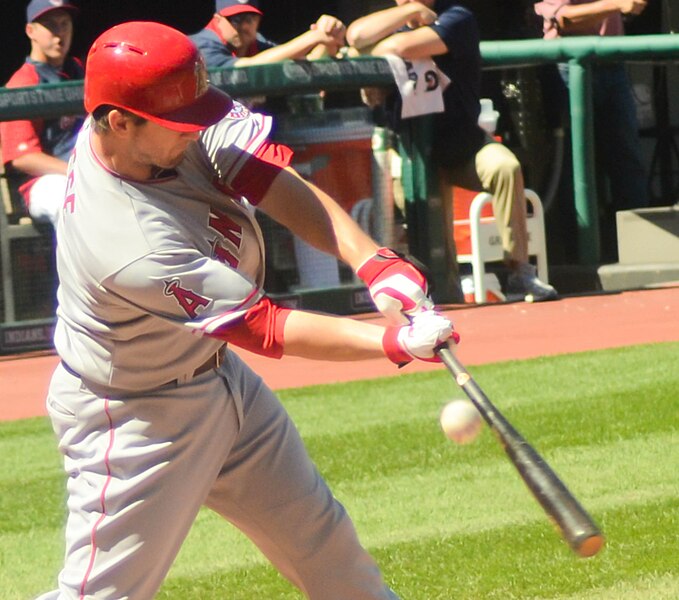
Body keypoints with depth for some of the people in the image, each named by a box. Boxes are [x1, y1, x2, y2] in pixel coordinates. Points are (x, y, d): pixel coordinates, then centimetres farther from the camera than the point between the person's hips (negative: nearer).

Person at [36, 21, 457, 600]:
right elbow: (265, 328, -32)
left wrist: (374, 263, -33)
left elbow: (270, 179, -20)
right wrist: (394, 341, -35)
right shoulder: (132, 247, -38)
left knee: (318, 535, 19)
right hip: (134, 416, -9)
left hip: (219, 375, 9)